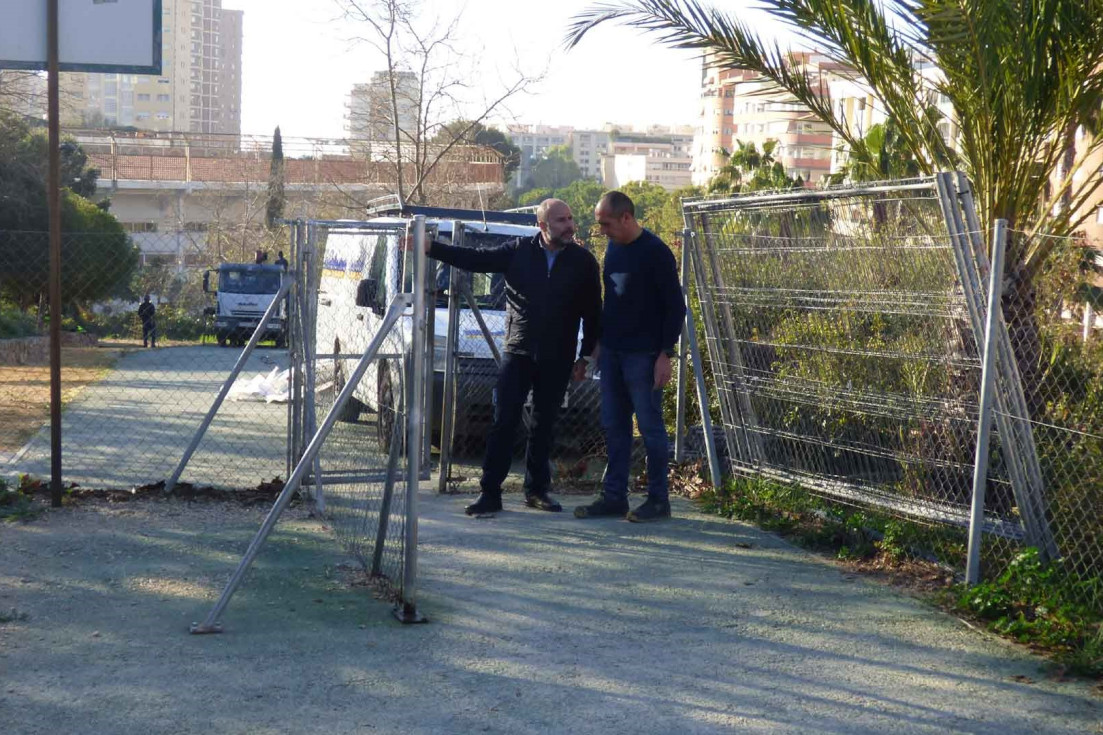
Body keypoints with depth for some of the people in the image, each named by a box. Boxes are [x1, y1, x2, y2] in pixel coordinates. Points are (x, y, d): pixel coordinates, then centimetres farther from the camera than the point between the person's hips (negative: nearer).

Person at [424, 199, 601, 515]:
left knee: (544, 425, 9)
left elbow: (592, 314, 6)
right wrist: (431, 248, -10)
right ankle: (490, 493, -2)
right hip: (517, 352, -1)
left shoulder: (584, 261, 1)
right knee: (504, 422, -4)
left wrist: (585, 357, 4)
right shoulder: (518, 251, 0)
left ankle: (537, 489, 20)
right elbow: (475, 259, -1)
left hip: (557, 358, 1)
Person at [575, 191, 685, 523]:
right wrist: (601, 344, 16)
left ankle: (659, 499, 7)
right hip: (612, 353, 7)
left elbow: (675, 306, -11)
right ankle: (614, 496, 16)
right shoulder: (613, 250, 11)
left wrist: (665, 353, -15)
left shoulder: (655, 253, -11)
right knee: (613, 427, 9)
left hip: (643, 355, -7)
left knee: (650, 427, -1)